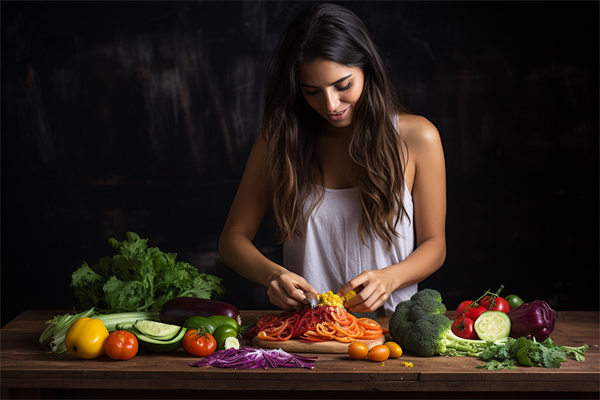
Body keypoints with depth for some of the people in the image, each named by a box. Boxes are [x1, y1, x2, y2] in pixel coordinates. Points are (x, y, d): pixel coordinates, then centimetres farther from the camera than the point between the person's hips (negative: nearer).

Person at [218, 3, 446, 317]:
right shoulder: (279, 137, 3)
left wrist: (389, 278, -15)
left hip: (389, 321, 0)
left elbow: (434, 244, 6)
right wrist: (272, 274, -16)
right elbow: (233, 238, 6)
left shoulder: (416, 137, 0)